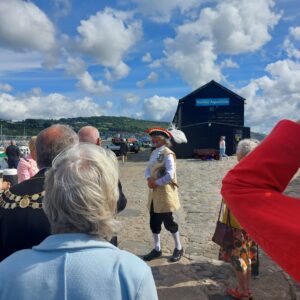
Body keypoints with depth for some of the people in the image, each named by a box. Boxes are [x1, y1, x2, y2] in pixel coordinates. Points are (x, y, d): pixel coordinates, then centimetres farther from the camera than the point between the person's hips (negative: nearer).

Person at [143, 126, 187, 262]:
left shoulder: (168, 154, -16)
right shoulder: (154, 153, 11)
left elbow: (169, 175, -24)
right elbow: (148, 169, 11)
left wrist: (156, 183, -16)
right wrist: (149, 179, -10)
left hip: (165, 193, -8)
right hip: (154, 193, 8)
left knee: (168, 222, 4)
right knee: (154, 222, 13)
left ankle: (178, 248, 25)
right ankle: (157, 249, 29)